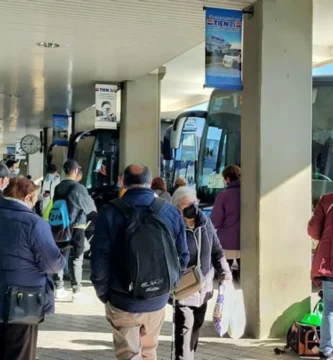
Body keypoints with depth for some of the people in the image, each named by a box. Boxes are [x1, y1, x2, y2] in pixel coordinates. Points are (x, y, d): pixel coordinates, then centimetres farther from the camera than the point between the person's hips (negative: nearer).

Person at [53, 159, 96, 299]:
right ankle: (76, 290, 5)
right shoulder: (79, 188, -12)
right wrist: (94, 209, 21)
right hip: (76, 227, -5)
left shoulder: (58, 188, 3)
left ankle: (58, 288, 14)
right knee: (76, 259, 2)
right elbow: (90, 205, 0)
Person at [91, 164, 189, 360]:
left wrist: (103, 294, 2)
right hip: (157, 300, 3)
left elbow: (100, 260, -13)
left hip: (123, 301, -3)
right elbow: (182, 257, 1)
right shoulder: (171, 212, -4)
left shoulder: (110, 212, -12)